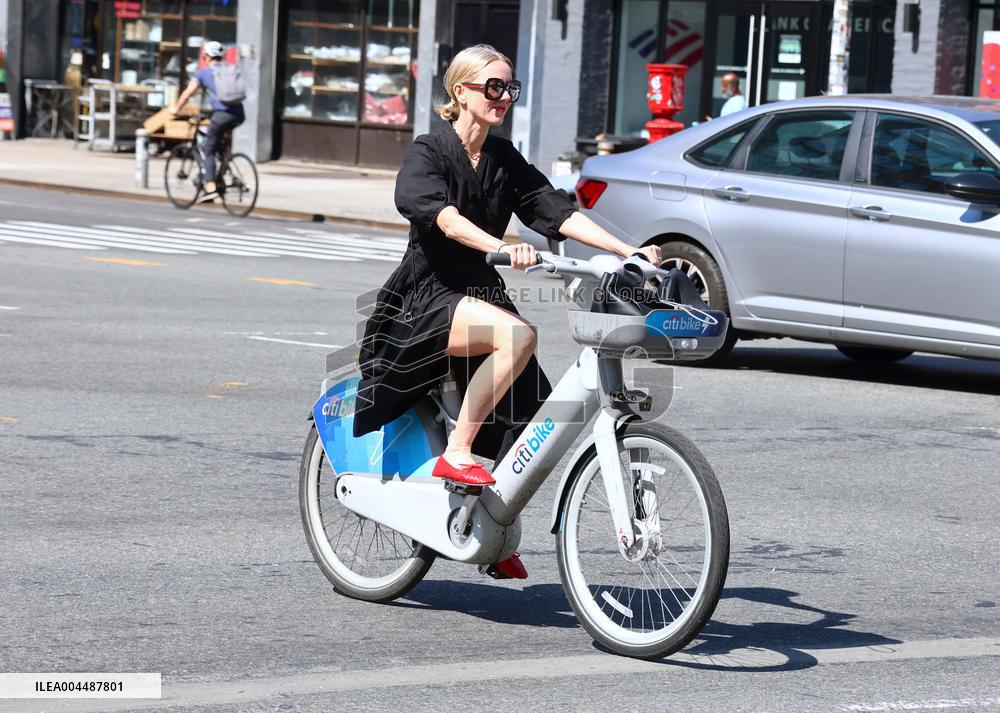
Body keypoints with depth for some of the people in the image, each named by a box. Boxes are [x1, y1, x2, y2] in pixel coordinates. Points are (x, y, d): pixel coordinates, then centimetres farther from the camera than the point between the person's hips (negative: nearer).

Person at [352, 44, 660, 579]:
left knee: (525, 411, -4)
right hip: (426, 297, -7)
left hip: (482, 294, 7)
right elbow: (445, 218, -27)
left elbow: (561, 213, 1)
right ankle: (455, 454, -26)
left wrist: (629, 251, -13)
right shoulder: (427, 154, -8)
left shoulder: (507, 162, 10)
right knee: (517, 334, -34)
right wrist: (503, 248, -45)